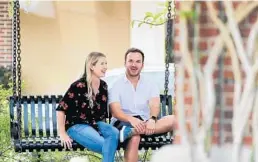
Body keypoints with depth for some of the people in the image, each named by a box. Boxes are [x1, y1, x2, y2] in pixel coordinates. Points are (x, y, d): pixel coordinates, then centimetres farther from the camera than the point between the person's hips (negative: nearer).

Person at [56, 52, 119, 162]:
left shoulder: (103, 86, 6)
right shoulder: (79, 86, -13)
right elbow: (61, 109, -14)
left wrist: (103, 127, 11)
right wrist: (62, 134, -14)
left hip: (96, 124, 6)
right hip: (77, 125, -6)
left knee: (114, 133, -28)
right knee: (105, 144, -30)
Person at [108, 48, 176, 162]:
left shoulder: (150, 85, 12)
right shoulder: (116, 86, 3)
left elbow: (154, 106, -7)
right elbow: (115, 112, -11)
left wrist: (152, 119, -32)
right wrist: (131, 119, -34)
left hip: (145, 124, 3)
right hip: (123, 123, -3)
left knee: (172, 120, -28)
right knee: (135, 137, -39)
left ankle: (129, 132, -43)